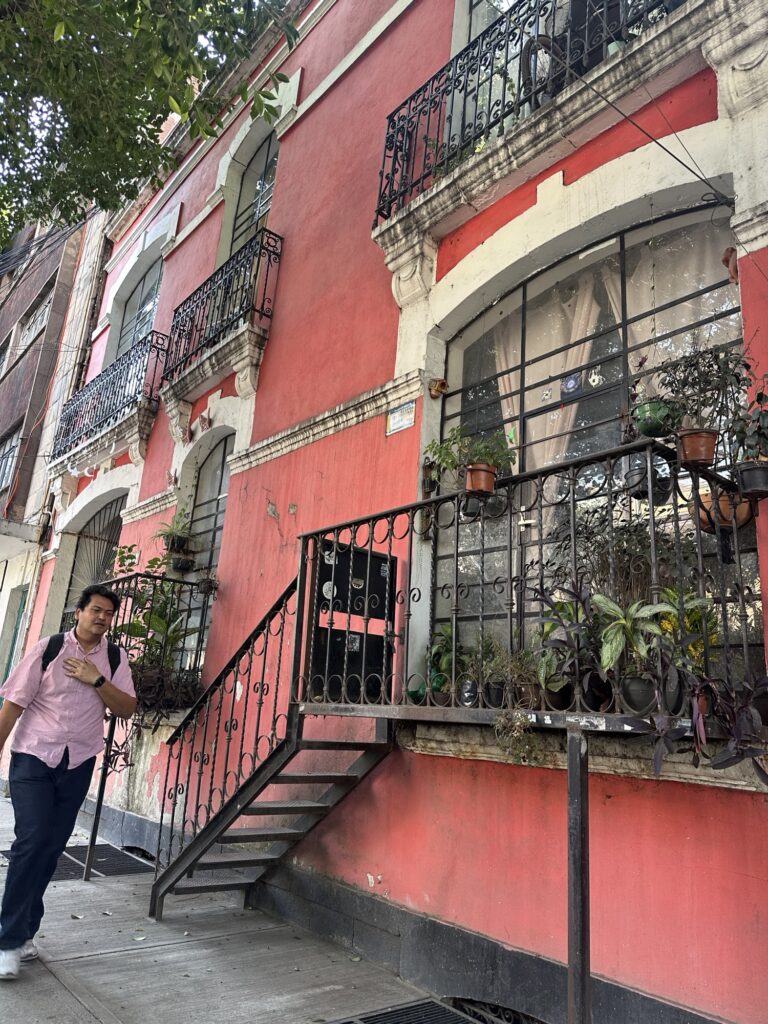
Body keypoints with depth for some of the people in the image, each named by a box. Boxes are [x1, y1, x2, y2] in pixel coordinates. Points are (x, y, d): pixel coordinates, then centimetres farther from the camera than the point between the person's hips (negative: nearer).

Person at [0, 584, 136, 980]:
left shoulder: (115, 658, 0)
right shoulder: (49, 648, -8)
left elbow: (127, 708, -4)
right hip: (33, 758, -3)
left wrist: (97, 680, -16)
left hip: (78, 764, 3)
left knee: (52, 846, 8)